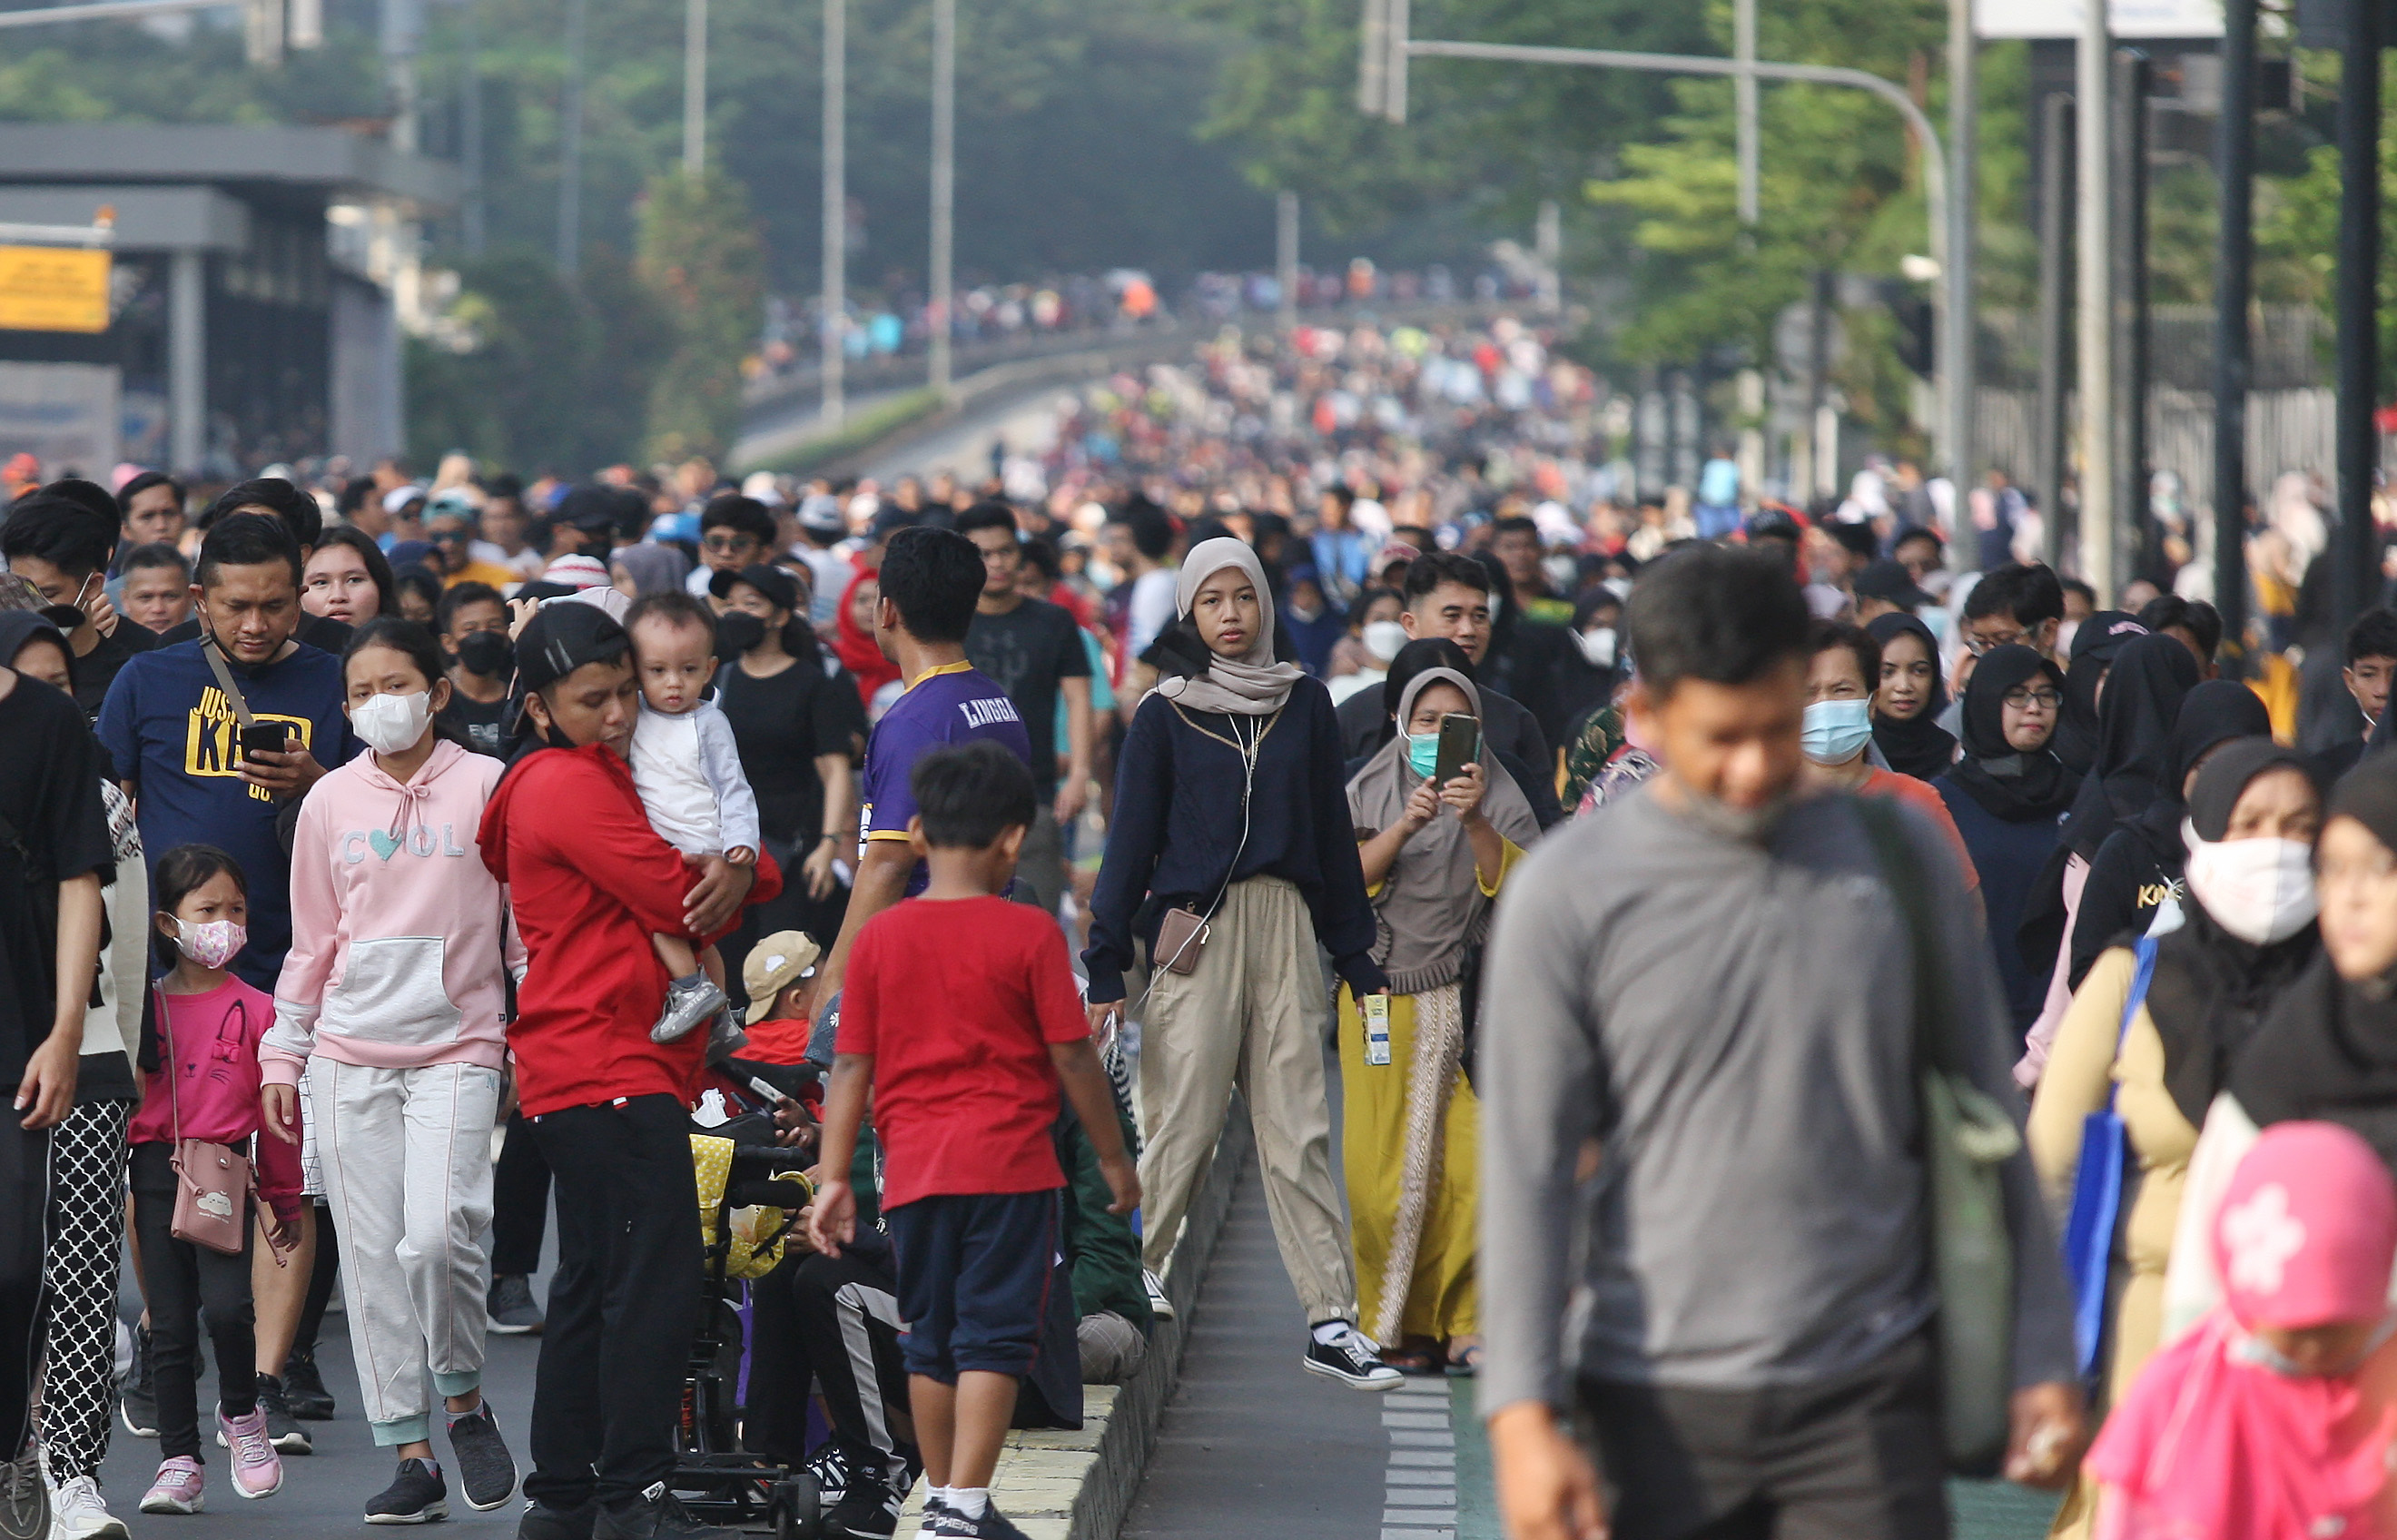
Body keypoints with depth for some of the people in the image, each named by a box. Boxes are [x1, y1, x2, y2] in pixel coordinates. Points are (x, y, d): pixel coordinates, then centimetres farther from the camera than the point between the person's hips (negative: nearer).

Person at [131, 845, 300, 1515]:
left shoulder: (256, 1010, 1)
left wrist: (285, 1198, 8)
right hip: (156, 1174, 2)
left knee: (227, 1306, -18)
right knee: (170, 1326, 4)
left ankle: (241, 1411, 11)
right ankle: (179, 1464, 12)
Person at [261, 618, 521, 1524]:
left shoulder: (487, 787, 1)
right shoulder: (331, 802, 9)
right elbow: (313, 940, 16)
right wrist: (282, 1054, 13)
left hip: (456, 1049, -3)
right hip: (350, 1054, 3)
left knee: (438, 1236, -19)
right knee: (372, 1259, 0)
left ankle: (465, 1399, 6)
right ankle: (410, 1456, 7)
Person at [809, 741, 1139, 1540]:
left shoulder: (880, 937, 4)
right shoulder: (1029, 935, -6)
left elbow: (851, 1066, 4)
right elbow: (1073, 1057, -4)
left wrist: (834, 1177, 6)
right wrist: (1113, 1158, 7)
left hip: (913, 1167, 4)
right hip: (1010, 1164, -4)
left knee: (931, 1340, 13)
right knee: (993, 1338, -3)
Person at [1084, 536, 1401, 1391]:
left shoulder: (1304, 704, 10)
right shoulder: (1164, 716, 3)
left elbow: (1333, 833, 14)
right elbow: (1130, 840, 2)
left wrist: (1357, 958, 13)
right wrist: (1106, 969, -4)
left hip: (1285, 930, 3)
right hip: (1197, 930, -2)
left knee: (1299, 1129, 0)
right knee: (1182, 1128, -5)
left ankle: (1332, 1321, -1)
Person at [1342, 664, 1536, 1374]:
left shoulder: (1499, 801, 9)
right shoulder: (1370, 795, 10)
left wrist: (1475, 822, -24)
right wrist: (1407, 824, -22)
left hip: (1469, 1001, 0)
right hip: (1382, 1005, 0)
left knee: (1473, 1167, -9)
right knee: (1387, 1171, -4)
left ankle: (1465, 1323, -3)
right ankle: (1396, 1328, 3)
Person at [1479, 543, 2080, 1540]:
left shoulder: (1900, 858, 6)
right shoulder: (1567, 896, 0)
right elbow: (1526, 1170, -2)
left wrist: (2041, 1357, 8)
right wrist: (1524, 1413, -10)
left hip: (1868, 1390, 0)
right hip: (1659, 1404, 0)